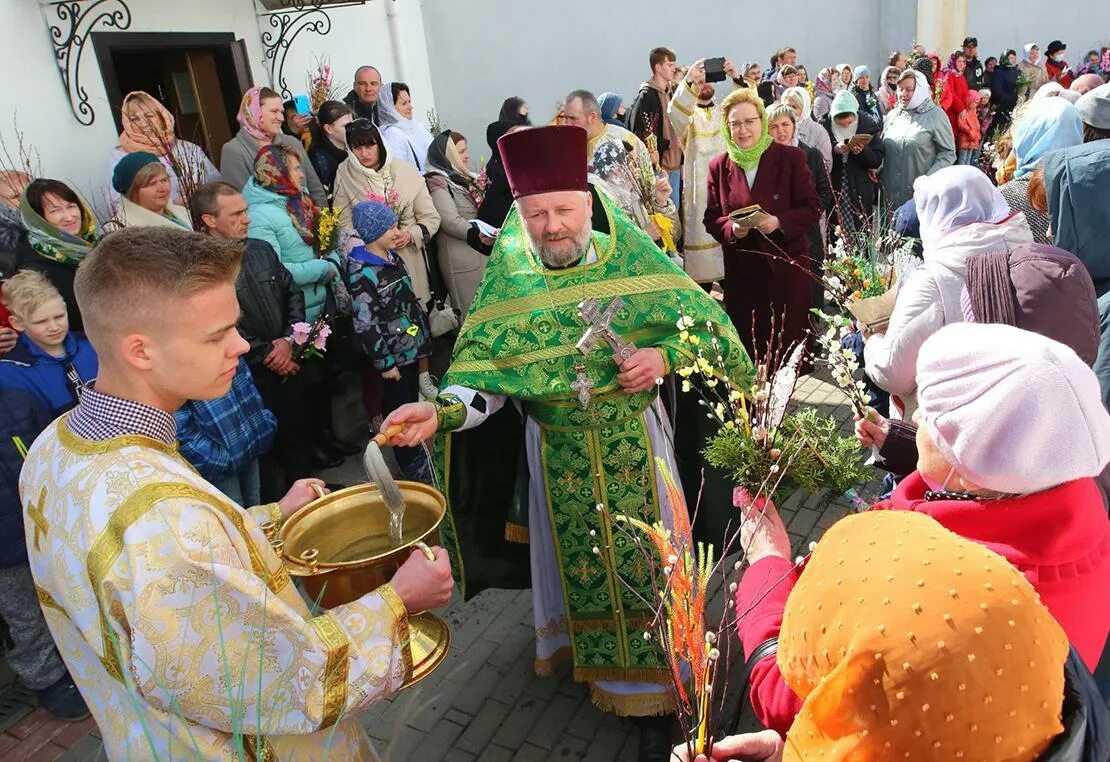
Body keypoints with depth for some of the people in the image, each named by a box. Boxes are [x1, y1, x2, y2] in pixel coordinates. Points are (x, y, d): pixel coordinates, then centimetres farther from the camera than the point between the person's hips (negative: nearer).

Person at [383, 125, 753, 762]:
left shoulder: (630, 257, -6)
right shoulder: (509, 278, -5)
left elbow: (705, 321, -2)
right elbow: (484, 372, -9)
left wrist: (664, 355, -20)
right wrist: (441, 412, -27)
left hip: (635, 442, 0)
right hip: (559, 453, 1)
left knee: (644, 563, 6)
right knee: (578, 563, 14)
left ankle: (653, 693, 25)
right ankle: (589, 653, 41)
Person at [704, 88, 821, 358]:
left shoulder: (790, 157, 0)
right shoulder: (719, 166, 7)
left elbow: (813, 208, -1)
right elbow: (711, 218, 7)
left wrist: (779, 222, -20)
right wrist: (731, 229, -15)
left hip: (787, 267, -2)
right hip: (741, 272, 2)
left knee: (790, 342, 4)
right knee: (748, 346, 5)